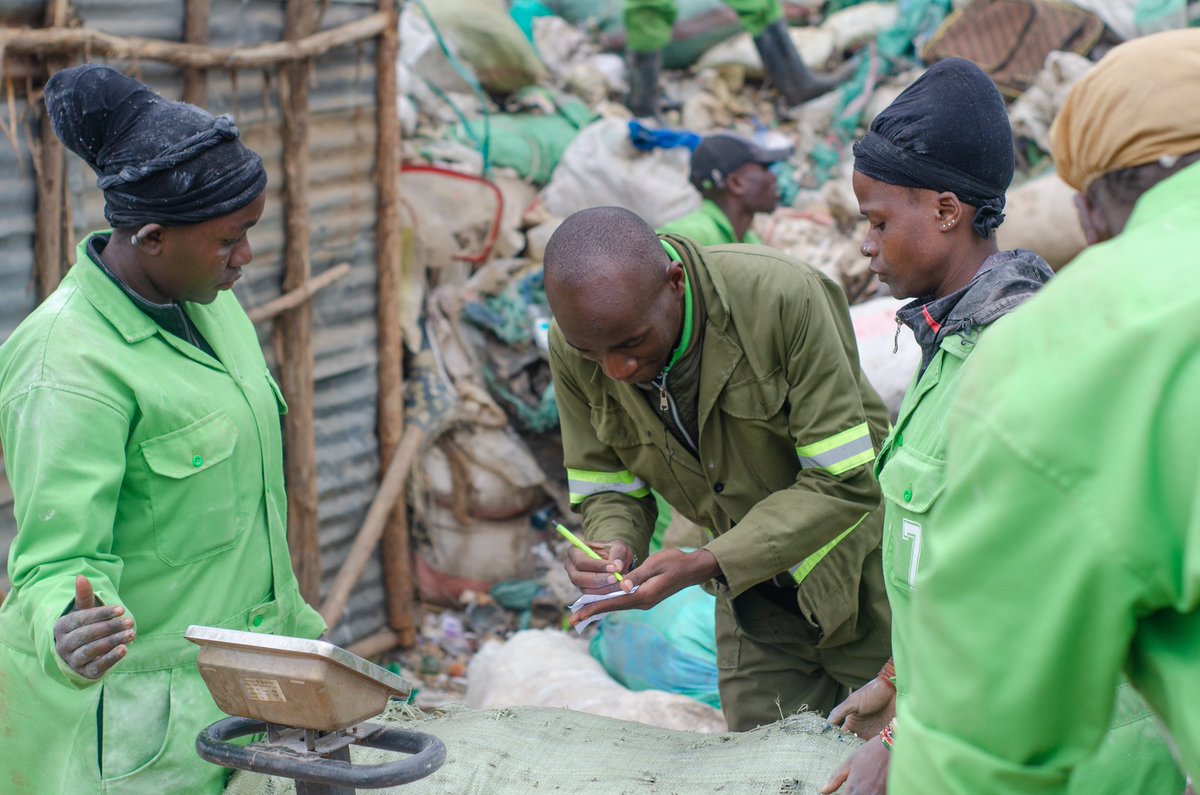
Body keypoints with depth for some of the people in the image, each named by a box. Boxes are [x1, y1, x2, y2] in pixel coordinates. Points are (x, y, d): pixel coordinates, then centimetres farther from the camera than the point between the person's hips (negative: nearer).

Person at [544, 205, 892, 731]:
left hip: (860, 579, -4)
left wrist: (705, 565, -34)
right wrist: (611, 545, -26)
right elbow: (607, 488, -2)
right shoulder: (575, 343, -15)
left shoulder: (784, 298, -29)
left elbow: (843, 483, -27)